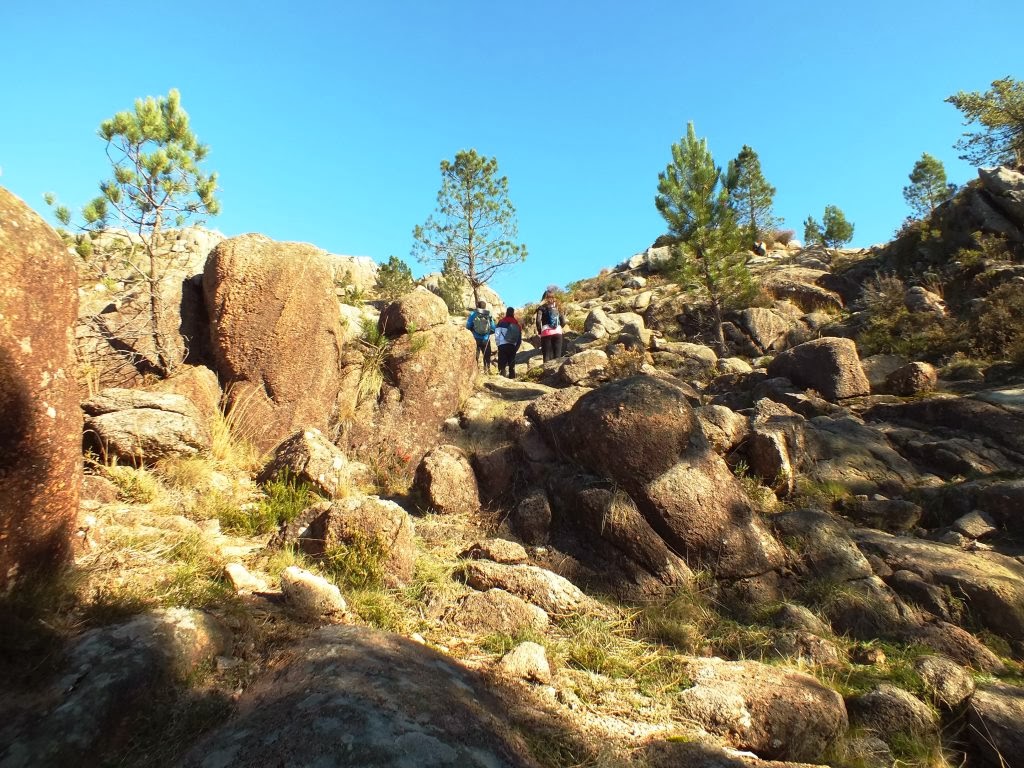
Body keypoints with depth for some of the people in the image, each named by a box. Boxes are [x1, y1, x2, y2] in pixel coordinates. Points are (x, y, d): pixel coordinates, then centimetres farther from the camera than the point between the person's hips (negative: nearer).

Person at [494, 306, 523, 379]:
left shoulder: (502, 322, -2)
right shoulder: (517, 323, 10)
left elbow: (497, 335, -6)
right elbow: (520, 338, 11)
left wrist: (498, 344, 6)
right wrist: (516, 348, 18)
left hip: (503, 345, -4)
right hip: (513, 346, 4)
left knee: (502, 364, -4)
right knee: (512, 363, 13)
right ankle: (512, 377, 13)